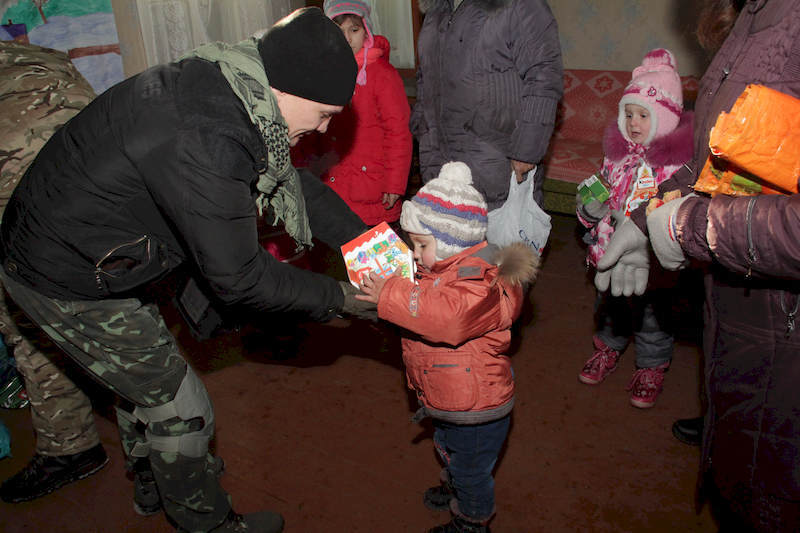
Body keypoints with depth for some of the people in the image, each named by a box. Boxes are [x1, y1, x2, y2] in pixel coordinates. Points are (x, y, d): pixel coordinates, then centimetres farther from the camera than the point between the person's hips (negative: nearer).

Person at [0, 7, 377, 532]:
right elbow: (236, 276, -28)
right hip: (69, 282, -9)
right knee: (181, 409, 6)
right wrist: (336, 297, -15)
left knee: (145, 378, 28)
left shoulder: (223, 88, -6)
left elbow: (294, 183, 4)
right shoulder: (201, 143, -36)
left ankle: (152, 480, 54)